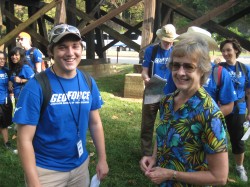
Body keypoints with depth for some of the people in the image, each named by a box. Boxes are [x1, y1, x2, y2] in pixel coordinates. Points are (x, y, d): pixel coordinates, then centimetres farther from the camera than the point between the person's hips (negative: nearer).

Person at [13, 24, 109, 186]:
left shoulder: (88, 82, -4)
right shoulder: (36, 87, -19)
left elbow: (95, 123, 6)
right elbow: (25, 139, -17)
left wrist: (102, 158, 6)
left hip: (80, 165, 5)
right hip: (46, 170, -5)